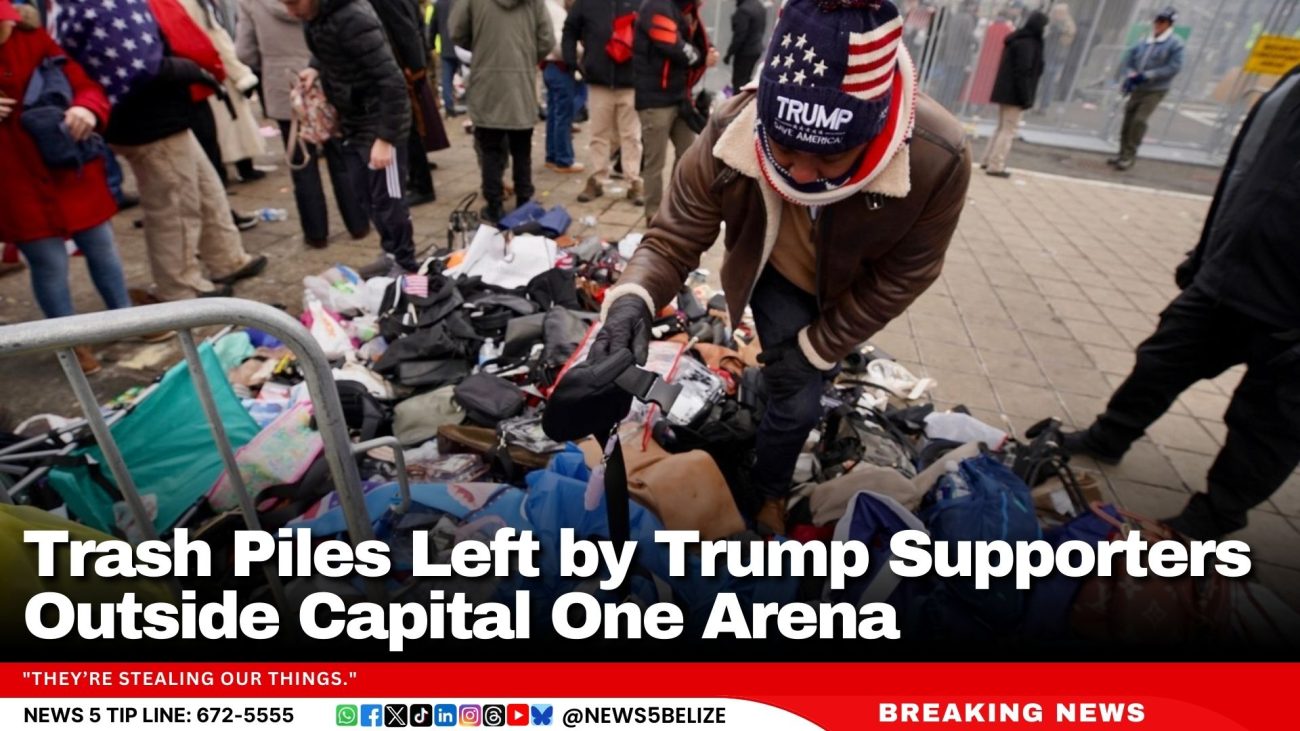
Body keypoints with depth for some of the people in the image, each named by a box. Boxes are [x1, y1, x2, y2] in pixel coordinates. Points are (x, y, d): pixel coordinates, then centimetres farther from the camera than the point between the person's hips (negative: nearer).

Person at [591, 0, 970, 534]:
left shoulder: (938, 161, -39)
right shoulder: (729, 135, -38)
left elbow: (899, 279, -22)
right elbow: (675, 237, -26)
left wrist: (817, 346, -17)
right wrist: (635, 297, -48)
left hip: (852, 290, 1)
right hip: (776, 276, -1)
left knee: (802, 381, 19)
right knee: (799, 401, -2)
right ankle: (770, 490, 34)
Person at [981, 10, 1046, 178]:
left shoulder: (1018, 39, 13)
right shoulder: (1028, 43, -14)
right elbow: (1023, 72, -20)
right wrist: (1026, 98, -19)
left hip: (1005, 92, 9)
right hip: (1014, 95, -9)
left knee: (1002, 128, 17)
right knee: (1008, 130, -5)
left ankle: (989, 160, 20)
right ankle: (995, 166, -5)